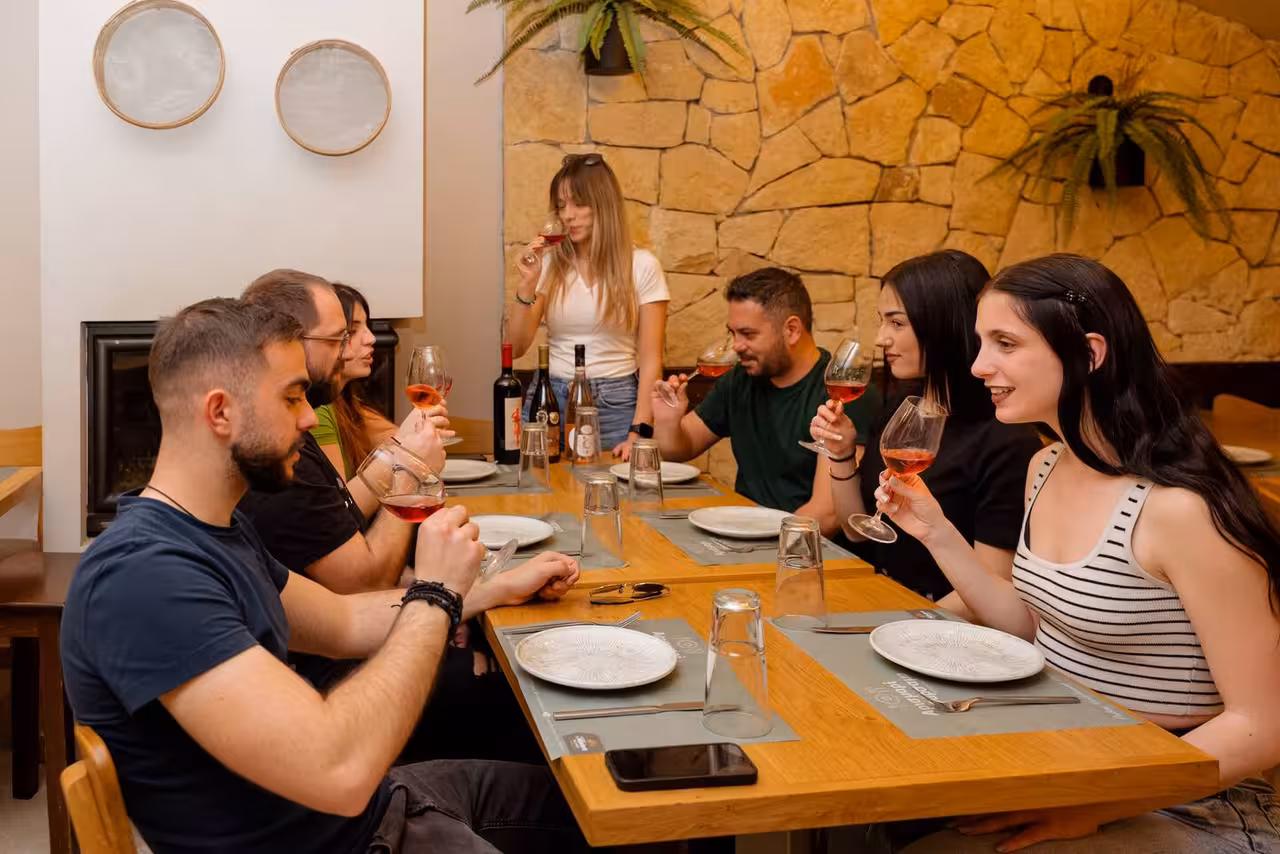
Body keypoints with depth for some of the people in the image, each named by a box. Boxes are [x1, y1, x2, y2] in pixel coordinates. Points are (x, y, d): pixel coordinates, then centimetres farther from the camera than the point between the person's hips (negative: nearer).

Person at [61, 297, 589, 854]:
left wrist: (501, 587, 10)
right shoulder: (143, 574, -30)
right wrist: (434, 593, -23)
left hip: (364, 804, 9)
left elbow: (345, 623, 14)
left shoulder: (218, 527, 3)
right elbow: (341, 769, -35)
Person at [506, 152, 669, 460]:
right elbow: (515, 348, 3)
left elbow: (651, 361, -5)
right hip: (550, 398, 2)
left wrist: (639, 433, -15)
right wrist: (527, 285, -10)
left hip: (615, 403, -2)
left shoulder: (641, 266, -3)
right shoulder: (549, 264, 5)